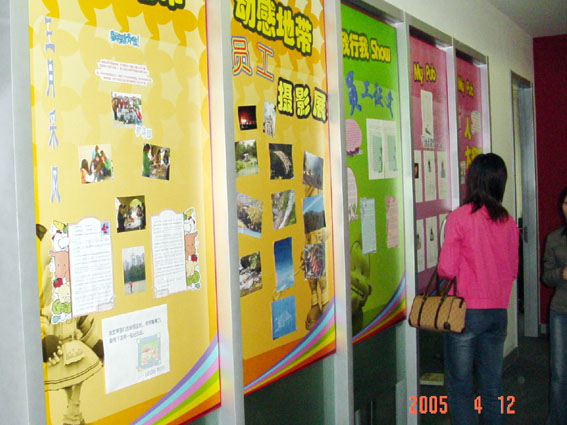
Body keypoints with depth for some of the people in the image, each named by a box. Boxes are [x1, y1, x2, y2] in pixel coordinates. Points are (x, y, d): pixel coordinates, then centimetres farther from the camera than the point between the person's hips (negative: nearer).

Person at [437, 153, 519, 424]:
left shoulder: (459, 217, -12)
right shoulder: (508, 222, 3)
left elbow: (446, 269, -13)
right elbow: (513, 271, 11)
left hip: (466, 311, -5)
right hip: (499, 313, 5)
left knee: (459, 386, 5)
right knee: (492, 386, 15)